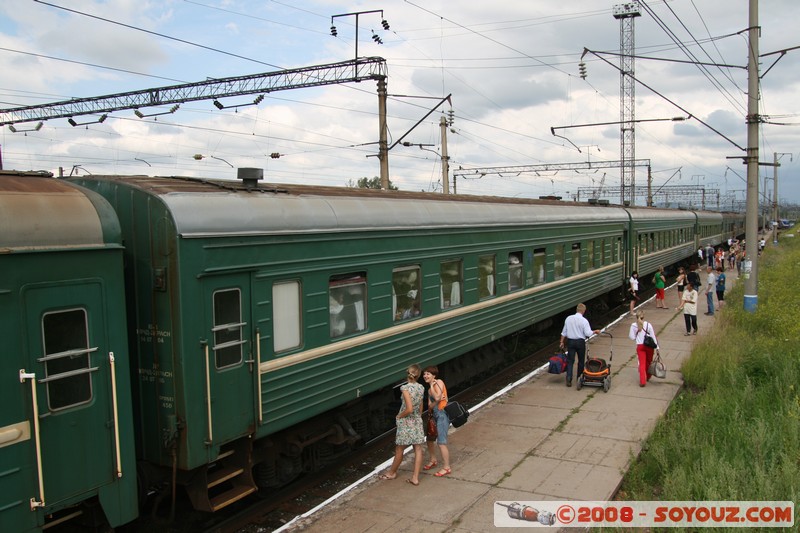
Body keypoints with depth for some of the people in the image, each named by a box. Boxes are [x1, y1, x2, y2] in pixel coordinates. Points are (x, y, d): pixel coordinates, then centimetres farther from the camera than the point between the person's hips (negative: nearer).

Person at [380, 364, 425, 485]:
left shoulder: (405, 388, -21)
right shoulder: (421, 388, -1)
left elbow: (409, 409, -27)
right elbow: (420, 407, 8)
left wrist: (400, 416, -10)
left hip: (406, 422, -6)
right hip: (417, 421, 6)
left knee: (399, 449, 11)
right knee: (418, 449, 7)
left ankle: (392, 473, 30)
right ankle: (415, 477, 9)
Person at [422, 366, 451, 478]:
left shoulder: (439, 382, -7)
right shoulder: (430, 390, 15)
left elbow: (437, 397, -20)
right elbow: (430, 407, 6)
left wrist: (432, 386, -7)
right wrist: (436, 402, -14)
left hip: (442, 414, -9)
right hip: (435, 415, 9)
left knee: (441, 442, -10)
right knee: (430, 438, 17)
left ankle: (446, 467, -1)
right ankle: (433, 461, 37)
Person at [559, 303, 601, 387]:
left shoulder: (568, 318, 1)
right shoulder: (584, 321, -12)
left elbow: (564, 332, 6)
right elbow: (588, 333, -13)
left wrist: (562, 342, 14)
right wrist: (595, 331, 5)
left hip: (570, 341, 3)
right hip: (580, 342, -3)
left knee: (570, 361, 3)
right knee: (581, 361, 14)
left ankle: (569, 380, -7)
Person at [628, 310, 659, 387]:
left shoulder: (633, 326, -8)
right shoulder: (648, 325, -9)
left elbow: (632, 337, -3)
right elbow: (653, 336, -6)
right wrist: (657, 347, -1)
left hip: (640, 346, 0)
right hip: (649, 346, 0)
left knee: (642, 363, 2)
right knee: (648, 362, 20)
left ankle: (642, 381, -7)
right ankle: (648, 377, 37)